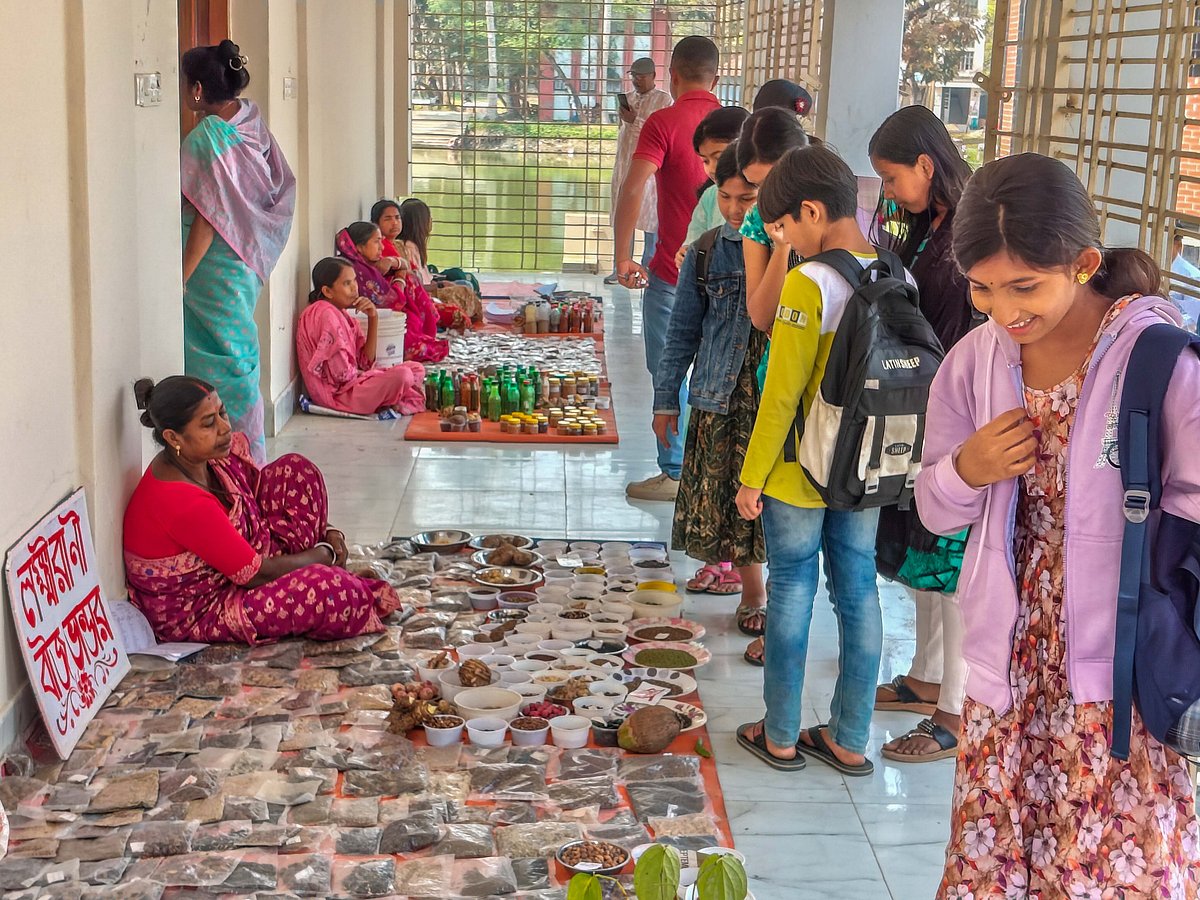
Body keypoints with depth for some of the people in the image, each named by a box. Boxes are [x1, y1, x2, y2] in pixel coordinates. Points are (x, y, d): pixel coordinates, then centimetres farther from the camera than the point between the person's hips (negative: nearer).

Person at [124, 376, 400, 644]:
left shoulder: (213, 455, -7)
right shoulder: (184, 504, -34)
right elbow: (257, 574, -27)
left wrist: (326, 534, -1)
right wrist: (325, 554, -11)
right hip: (195, 615, -10)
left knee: (297, 470, 2)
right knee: (328, 591, -30)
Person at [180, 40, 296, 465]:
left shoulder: (205, 137, -18)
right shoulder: (252, 123, 4)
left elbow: (208, 219, -20)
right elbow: (282, 188, 10)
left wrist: (180, 281, -16)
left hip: (213, 268, -8)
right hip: (248, 264, 8)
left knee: (221, 362, 1)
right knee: (239, 356, 17)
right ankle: (252, 458, 24)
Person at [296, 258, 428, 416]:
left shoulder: (342, 315, 14)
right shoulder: (326, 314, -16)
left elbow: (365, 362, 8)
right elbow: (341, 373, -21)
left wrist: (373, 318, -2)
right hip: (336, 393, -10)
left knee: (417, 369, 10)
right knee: (402, 375, -25)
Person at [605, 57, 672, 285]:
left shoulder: (663, 100, -3)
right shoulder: (627, 98, 15)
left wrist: (636, 120, -18)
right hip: (624, 164, 6)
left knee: (650, 219, -3)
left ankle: (648, 268, 3)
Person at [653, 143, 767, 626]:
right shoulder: (707, 253, 3)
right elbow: (683, 332, 8)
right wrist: (666, 399, 8)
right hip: (721, 395, 2)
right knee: (725, 490, 6)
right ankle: (752, 591, 20)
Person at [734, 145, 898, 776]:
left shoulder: (809, 283, -19)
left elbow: (782, 394, -18)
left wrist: (751, 478, -9)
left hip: (801, 473, -6)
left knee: (791, 593, 8)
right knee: (859, 591, 13)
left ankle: (781, 737, 20)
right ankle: (849, 741, 23)